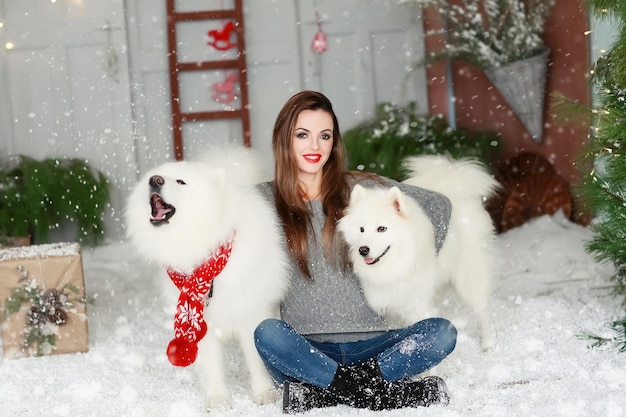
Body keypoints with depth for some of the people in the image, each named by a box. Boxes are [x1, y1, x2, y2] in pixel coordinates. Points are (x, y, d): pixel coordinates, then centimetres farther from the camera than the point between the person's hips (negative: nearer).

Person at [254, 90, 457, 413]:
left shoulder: (360, 189, 7)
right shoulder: (266, 200, 5)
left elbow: (438, 206, 13)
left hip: (368, 342, 2)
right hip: (305, 347, -1)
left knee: (442, 333, -22)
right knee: (267, 333, -33)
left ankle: (321, 391, -24)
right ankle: (391, 391, -26)